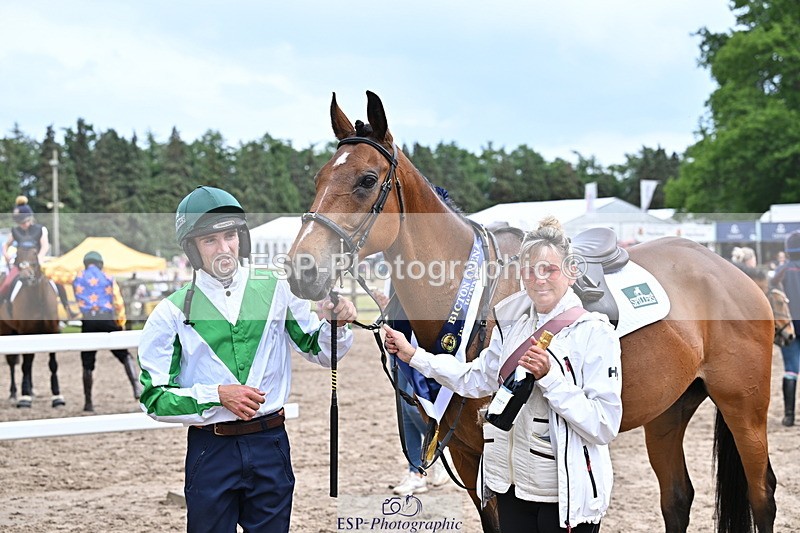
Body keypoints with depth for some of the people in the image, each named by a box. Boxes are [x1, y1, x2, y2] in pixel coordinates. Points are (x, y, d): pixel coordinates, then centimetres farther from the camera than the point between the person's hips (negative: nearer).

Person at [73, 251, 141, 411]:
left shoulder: (77, 279, 15)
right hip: (107, 319, 0)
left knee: (87, 364, 6)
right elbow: (119, 302, 6)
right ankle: (137, 386, -16)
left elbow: (79, 301, 14)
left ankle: (88, 402, 9)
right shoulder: (108, 278, 13)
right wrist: (121, 321, 13)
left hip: (88, 321, 0)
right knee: (125, 355, 4)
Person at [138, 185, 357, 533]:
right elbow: (154, 398, -6)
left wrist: (335, 323, -13)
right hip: (210, 451, -2)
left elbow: (321, 352, 9)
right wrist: (217, 396, -18)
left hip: (271, 443, 2)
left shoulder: (276, 291, 1)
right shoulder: (172, 312, -5)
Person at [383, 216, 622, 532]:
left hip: (568, 493, -6)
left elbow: (606, 427, -20)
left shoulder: (595, 332, -14)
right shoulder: (513, 323, 5)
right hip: (512, 485, 6)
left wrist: (549, 377, -26)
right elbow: (476, 379, 18)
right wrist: (413, 356, 14)